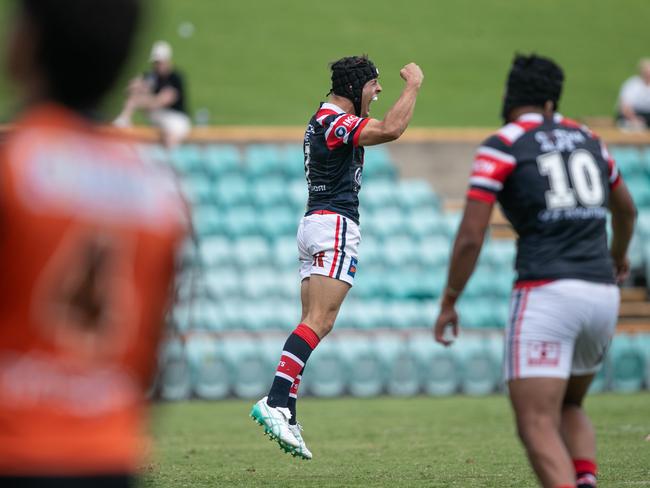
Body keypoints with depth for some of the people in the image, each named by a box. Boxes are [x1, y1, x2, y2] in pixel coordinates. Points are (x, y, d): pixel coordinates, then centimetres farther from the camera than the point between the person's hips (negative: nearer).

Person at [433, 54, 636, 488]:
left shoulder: (501, 146, 1)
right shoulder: (586, 138, 17)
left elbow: (471, 236, -5)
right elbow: (626, 209, 34)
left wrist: (449, 303, 7)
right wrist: (619, 255, 54)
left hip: (547, 293, -6)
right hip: (603, 293, 6)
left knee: (537, 425, -7)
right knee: (569, 407, 25)